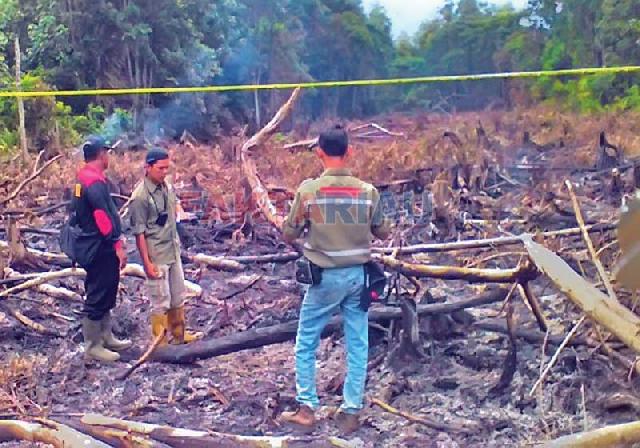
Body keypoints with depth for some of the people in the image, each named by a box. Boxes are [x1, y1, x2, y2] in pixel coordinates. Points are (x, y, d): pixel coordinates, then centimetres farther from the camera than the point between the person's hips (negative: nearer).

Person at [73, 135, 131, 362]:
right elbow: (102, 216, -25)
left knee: (105, 295, 19)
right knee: (97, 298, -1)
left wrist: (115, 238, 22)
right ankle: (93, 347, 7)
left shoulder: (84, 177, 12)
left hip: (99, 248, 10)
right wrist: (117, 244, -21)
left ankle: (106, 337, 29)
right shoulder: (94, 180, -20)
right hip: (100, 250, -10)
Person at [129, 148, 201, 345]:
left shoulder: (168, 188, 3)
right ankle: (160, 342, 16)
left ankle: (179, 334, 34)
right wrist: (147, 262, -17)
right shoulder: (140, 196, -19)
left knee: (178, 297, 18)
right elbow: (139, 232, -17)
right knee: (161, 301, 2)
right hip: (156, 256, -8)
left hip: (174, 252, 8)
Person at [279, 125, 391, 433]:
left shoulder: (308, 190, -11)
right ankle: (351, 412, 17)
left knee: (306, 343, 14)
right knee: (358, 345, 12)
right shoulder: (367, 191, -5)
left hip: (325, 278, -2)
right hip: (358, 276, 2)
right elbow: (383, 233, 7)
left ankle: (307, 408, 18)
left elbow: (288, 235, -1)